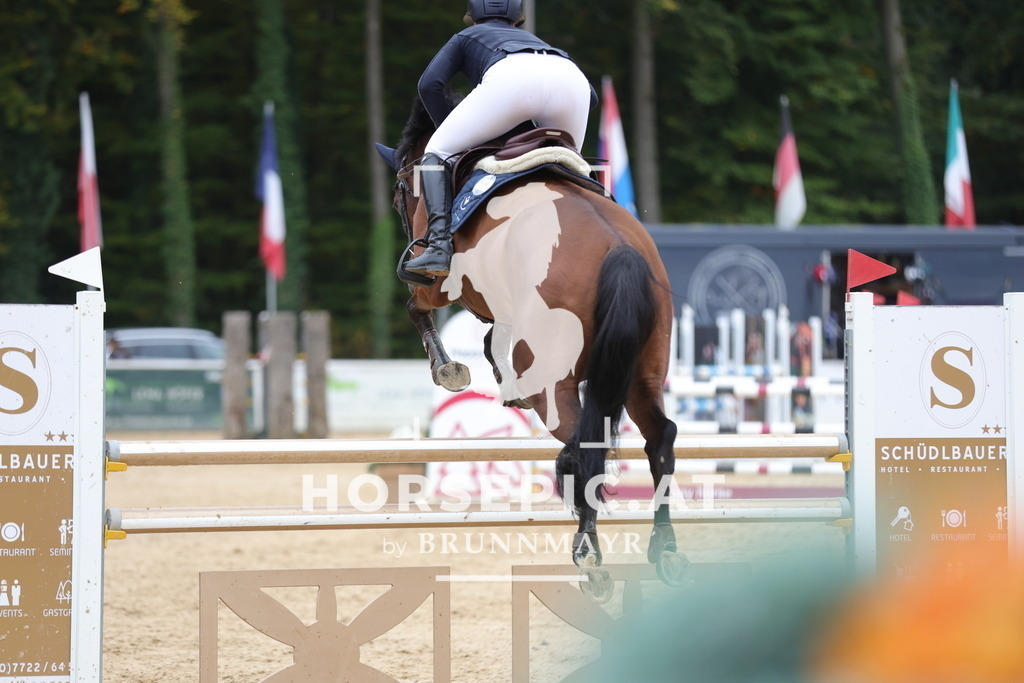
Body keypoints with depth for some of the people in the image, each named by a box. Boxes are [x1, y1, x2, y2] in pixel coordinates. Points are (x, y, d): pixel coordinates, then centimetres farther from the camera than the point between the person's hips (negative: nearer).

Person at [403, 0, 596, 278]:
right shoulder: (532, 39, 46)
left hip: (511, 78, -4)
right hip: (572, 81, 4)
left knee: (437, 153, 11)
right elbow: (592, 95, 36)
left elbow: (430, 84, 19)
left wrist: (455, 135, 30)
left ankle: (439, 246, -9)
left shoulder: (465, 37, 37)